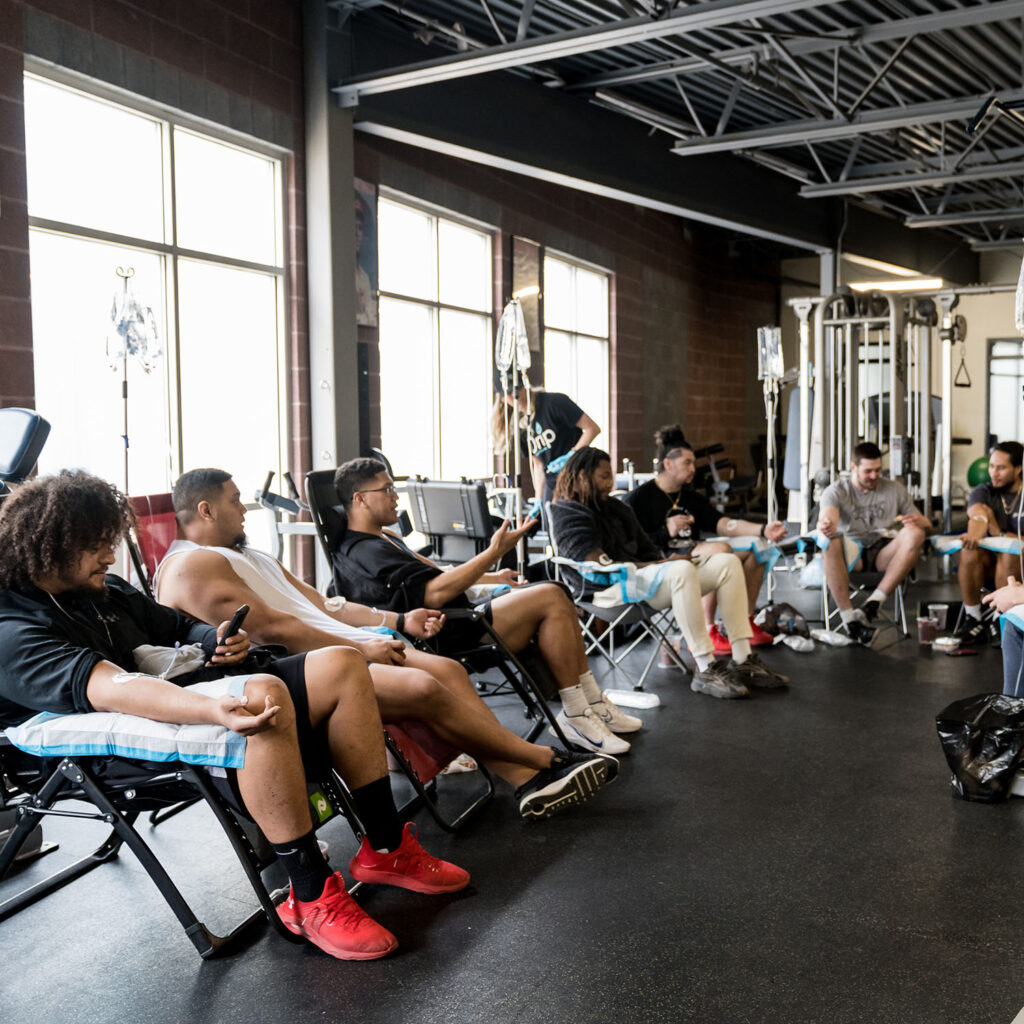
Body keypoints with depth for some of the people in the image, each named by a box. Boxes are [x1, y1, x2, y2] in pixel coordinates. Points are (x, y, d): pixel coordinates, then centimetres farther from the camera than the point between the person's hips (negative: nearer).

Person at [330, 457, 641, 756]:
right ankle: (576, 716, -10)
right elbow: (434, 592, -25)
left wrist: (493, 577, 32)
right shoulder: (365, 553, -16)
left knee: (557, 595, 7)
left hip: (456, 619, 11)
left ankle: (593, 702, 8)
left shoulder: (383, 539, 20)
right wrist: (494, 552, -22)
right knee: (550, 599, -17)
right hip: (444, 637, -11)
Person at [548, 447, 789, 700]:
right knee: (682, 569, -36)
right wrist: (659, 565, -16)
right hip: (611, 589, -9)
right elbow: (599, 565, -15)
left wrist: (666, 561, 1)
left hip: (640, 574, 9)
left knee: (727, 561, -5)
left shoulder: (616, 507, 26)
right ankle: (706, 671, -33)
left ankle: (742, 660, -10)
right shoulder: (569, 513, -2)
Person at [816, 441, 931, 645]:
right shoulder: (836, 491, 5)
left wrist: (920, 522, -14)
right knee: (831, 543, -37)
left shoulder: (895, 489, 15)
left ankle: (875, 601, -31)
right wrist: (826, 527, -44)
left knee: (915, 534, -28)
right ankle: (849, 618, -37)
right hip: (851, 553, -2)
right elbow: (826, 518, -18)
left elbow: (927, 526, 13)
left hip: (884, 554, 2)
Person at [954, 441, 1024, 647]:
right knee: (969, 551, -31)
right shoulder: (983, 492, 3)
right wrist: (974, 534, -44)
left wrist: (998, 532, -19)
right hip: (988, 561, 2)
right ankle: (973, 618, -17)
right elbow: (977, 513, -22)